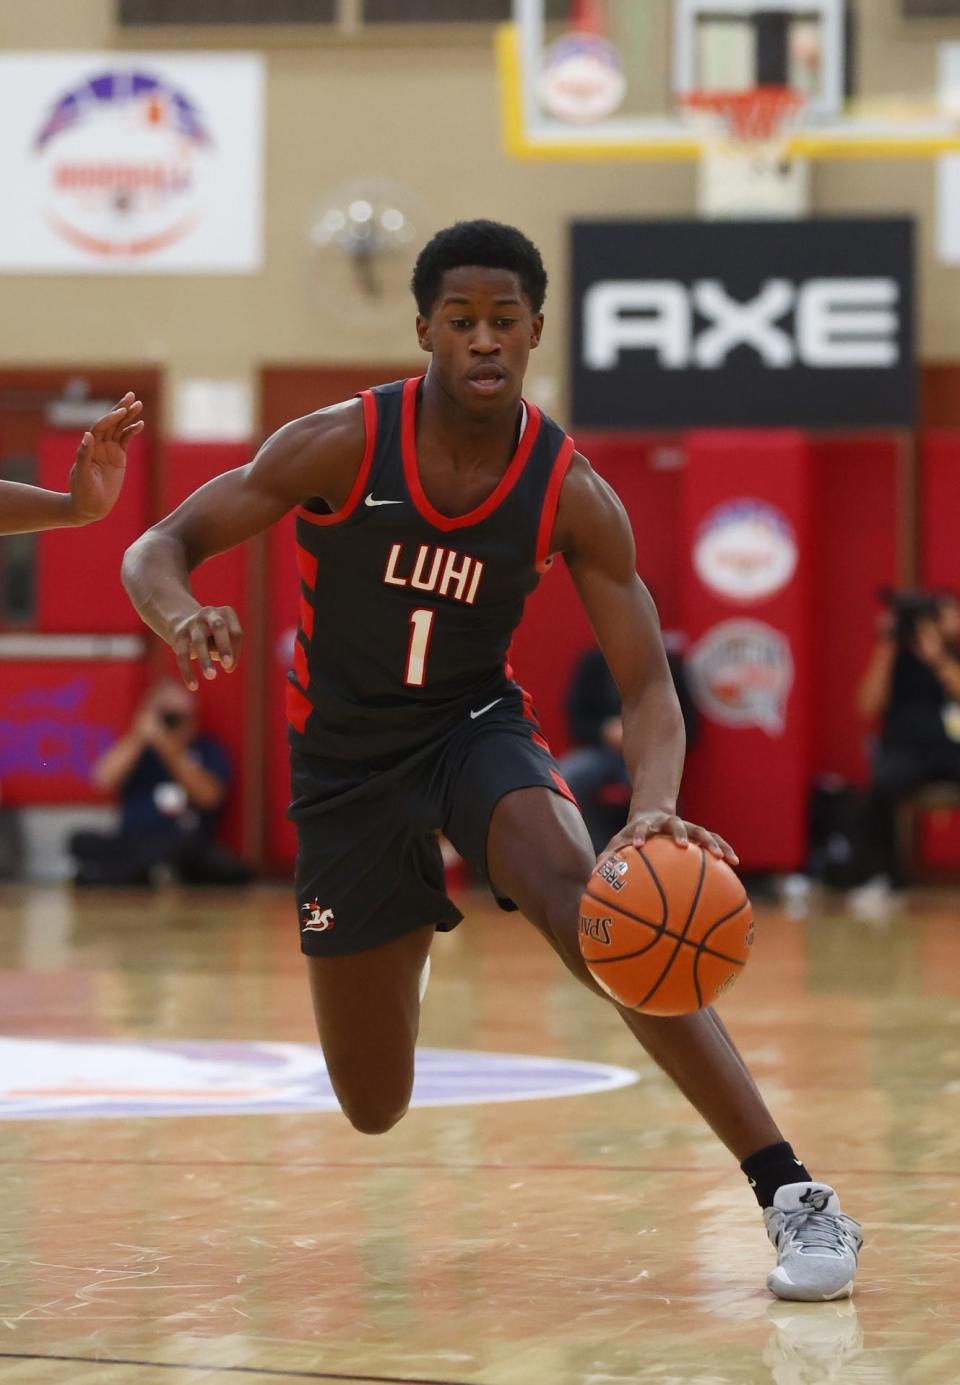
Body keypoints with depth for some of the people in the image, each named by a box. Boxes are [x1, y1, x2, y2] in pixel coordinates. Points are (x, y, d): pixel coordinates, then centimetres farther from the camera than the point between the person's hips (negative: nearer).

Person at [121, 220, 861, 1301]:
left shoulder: (570, 496, -15)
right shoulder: (343, 446, -18)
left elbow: (647, 685, -14)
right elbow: (159, 549, -13)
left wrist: (654, 805, -36)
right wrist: (183, 617, -38)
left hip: (476, 725, 0)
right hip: (345, 756, 0)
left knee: (578, 900, -35)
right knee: (374, 1111, 6)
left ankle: (789, 1193, -35)